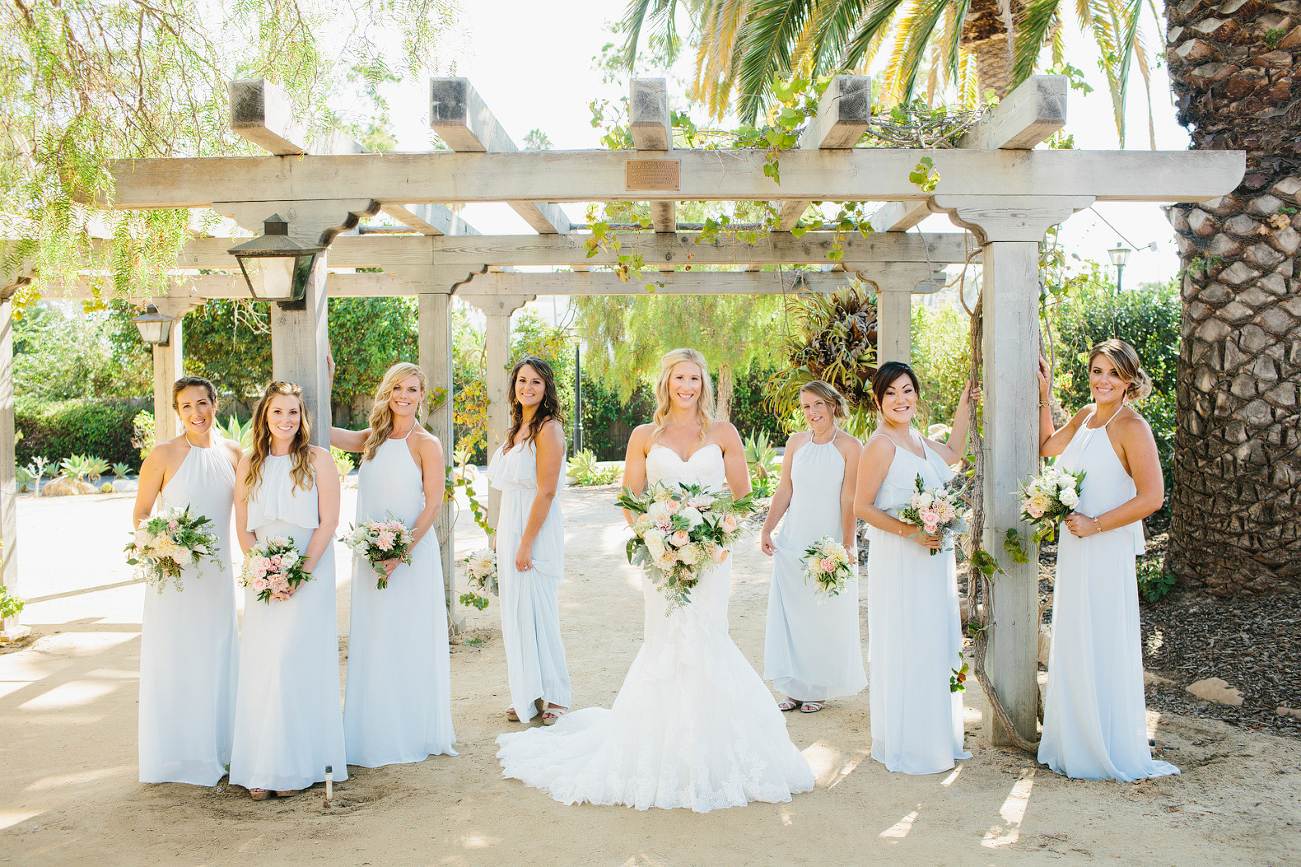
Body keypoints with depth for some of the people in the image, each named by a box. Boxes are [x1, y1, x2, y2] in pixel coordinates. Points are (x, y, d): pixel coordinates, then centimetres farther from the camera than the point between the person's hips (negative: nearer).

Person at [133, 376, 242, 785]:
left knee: (218, 656, 11)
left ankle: (217, 748, 25)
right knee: (174, 656, 2)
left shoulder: (233, 453, 4)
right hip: (172, 569, -4)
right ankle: (176, 754, 15)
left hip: (217, 571, 4)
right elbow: (140, 513, -3)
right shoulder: (164, 455, -8)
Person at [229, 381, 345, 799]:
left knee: (296, 659, -8)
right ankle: (260, 769, 6)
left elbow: (328, 522, -5)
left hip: (310, 572, -3)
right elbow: (243, 528, 8)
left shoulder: (319, 460, 0)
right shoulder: (249, 463, 10)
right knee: (260, 664, 0)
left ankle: (295, 767, 2)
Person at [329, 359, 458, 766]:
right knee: (373, 640, 9)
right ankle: (377, 735, 19)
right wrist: (323, 382, 7)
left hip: (413, 553, -5)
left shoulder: (425, 443, -6)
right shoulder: (372, 439, 10)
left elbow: (433, 504, -10)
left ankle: (415, 735, 16)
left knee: (411, 641, 2)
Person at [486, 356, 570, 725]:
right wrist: (499, 534, 15)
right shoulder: (516, 429, 14)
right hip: (510, 527, 9)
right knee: (515, 610, 11)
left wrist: (526, 544, -19)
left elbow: (546, 492, -18)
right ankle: (527, 695, 21)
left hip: (536, 529, -9)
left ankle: (554, 695, 10)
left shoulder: (549, 428, -13)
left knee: (537, 610, -3)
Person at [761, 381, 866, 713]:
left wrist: (848, 546, -14)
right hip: (793, 542, 4)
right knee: (789, 614, 7)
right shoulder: (796, 442, 6)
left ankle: (819, 689, 20)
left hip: (830, 542, -4)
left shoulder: (850, 446, -6)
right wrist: (766, 530, 2)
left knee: (826, 618, 6)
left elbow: (849, 499, -10)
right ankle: (795, 688, 18)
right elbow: (784, 491, 8)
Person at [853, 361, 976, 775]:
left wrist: (964, 408, 29)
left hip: (934, 557, 9)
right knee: (905, 648, -4)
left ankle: (937, 736, 27)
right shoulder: (881, 445, -13)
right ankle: (905, 745, 8)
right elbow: (862, 506, -14)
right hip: (898, 560, -9)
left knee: (937, 644, 14)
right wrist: (910, 531, -21)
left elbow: (952, 454, 33)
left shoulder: (919, 441, 12)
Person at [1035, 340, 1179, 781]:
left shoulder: (1131, 426, -13)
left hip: (1107, 550, -8)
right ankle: (1075, 745, 27)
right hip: (1074, 548, 8)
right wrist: (1043, 396, 20)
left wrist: (1094, 524, -17)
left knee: (1104, 649, 1)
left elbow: (1151, 497, -19)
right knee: (1072, 646, 14)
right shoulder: (1084, 417, 10)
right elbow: (1047, 446, 28)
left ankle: (1116, 752, 16)